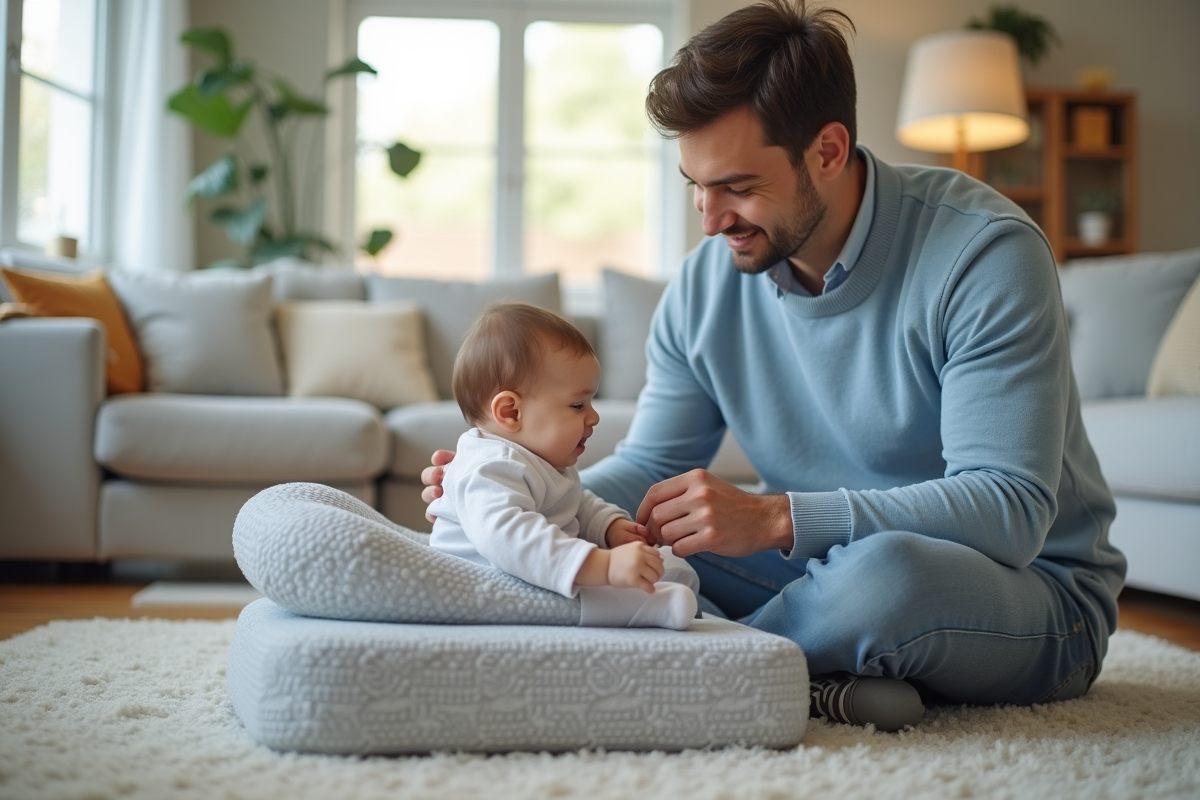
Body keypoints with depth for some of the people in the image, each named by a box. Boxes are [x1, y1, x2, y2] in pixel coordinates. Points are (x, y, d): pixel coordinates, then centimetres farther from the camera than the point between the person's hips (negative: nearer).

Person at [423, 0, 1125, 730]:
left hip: (1033, 585, -5)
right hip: (825, 565, 5)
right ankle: (818, 683, -22)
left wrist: (773, 518, -38)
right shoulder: (706, 284, -3)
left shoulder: (983, 254, -21)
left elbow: (1010, 509, -29)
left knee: (884, 570, -40)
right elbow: (651, 465, 6)